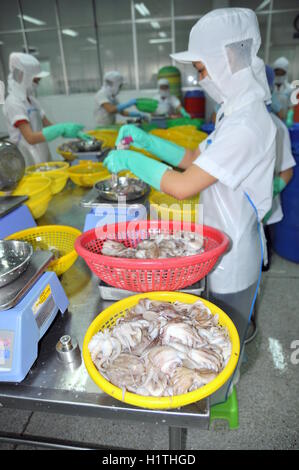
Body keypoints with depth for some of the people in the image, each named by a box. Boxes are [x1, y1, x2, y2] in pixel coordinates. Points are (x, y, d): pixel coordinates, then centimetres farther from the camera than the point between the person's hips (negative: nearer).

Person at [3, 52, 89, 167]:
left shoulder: (31, 100, 12)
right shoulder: (13, 102, -13)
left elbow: (48, 125, 12)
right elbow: (31, 138, -22)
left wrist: (75, 132, -2)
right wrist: (62, 129, -26)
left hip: (42, 158, 8)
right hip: (28, 163, -8)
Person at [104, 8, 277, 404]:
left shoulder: (246, 126, -28)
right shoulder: (236, 112, 6)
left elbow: (183, 186, -31)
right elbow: (194, 159, 10)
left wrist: (130, 160, -18)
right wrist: (147, 141, 1)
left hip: (232, 254, -9)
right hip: (224, 246, 9)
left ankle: (215, 401, 44)